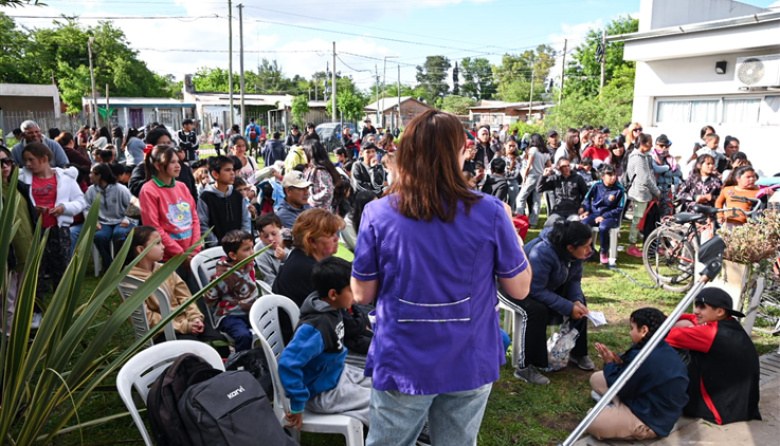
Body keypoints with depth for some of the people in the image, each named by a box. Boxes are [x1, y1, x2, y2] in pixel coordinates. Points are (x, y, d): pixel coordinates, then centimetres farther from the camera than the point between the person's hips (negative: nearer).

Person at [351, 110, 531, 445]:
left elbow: (362, 295, -3)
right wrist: (509, 227, 10)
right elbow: (520, 289, -2)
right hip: (470, 364, 1)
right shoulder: (491, 213, -13)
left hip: (402, 364, 0)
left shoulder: (377, 214, -12)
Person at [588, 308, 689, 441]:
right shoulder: (664, 350, 1)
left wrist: (610, 363, -4)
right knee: (597, 378, 10)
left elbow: (620, 388, -16)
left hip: (651, 421, -10)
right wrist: (619, 363, 0)